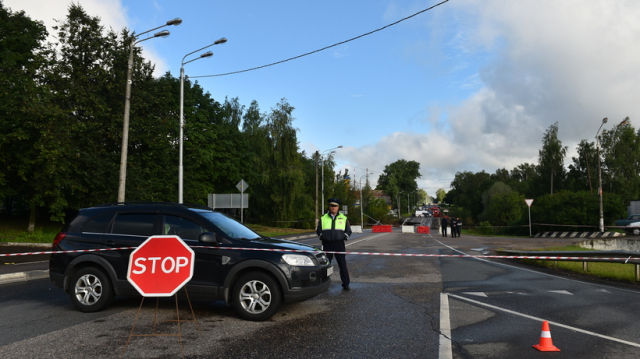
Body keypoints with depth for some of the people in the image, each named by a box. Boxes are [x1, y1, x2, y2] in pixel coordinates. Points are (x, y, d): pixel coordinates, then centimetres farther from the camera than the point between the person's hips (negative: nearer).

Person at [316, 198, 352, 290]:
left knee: (342, 264, -2)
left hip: (339, 244, -1)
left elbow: (348, 230, 12)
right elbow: (318, 230, 15)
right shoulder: (323, 218, 9)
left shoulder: (343, 218, 8)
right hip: (327, 244, 1)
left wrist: (344, 237, -4)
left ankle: (346, 284, 5)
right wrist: (322, 237, -2)